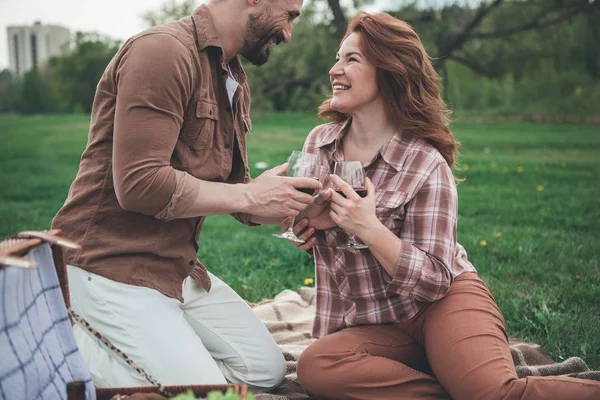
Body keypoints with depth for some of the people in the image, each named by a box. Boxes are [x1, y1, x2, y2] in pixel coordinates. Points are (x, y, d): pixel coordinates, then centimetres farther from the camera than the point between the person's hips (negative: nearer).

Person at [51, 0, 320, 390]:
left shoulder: (235, 80, 11)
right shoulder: (162, 51, -19)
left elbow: (230, 189, 14)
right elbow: (139, 185, -27)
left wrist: (297, 206, -2)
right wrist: (249, 197, -18)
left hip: (179, 266, 9)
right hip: (111, 268, -9)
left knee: (268, 370, 11)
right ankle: (76, 346, 2)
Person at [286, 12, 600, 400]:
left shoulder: (425, 164, -11)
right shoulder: (318, 142, 6)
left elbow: (436, 279, -12)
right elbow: (308, 231, 20)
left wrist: (370, 229, -25)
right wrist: (308, 220, -5)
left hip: (446, 301, -5)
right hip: (379, 328, 5)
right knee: (314, 367, -29)